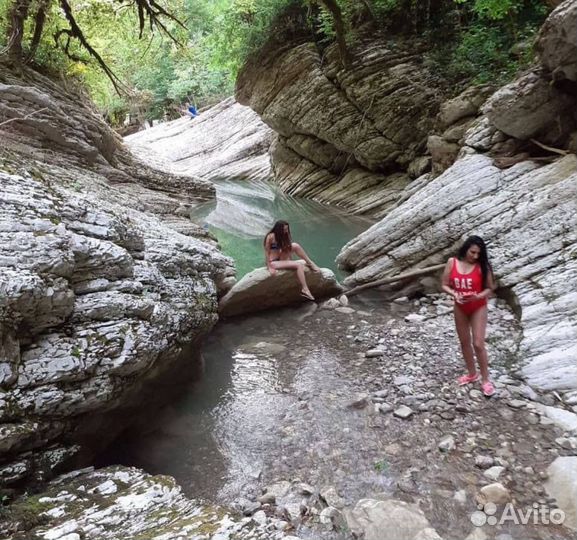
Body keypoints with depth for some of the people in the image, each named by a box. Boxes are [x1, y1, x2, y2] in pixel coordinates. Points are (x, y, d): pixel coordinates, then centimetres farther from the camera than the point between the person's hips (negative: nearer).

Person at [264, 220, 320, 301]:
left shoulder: (283, 236, 8)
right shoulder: (270, 237, -15)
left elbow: (288, 249, 9)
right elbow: (267, 252, -16)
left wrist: (290, 260, -2)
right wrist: (269, 267, -19)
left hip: (281, 259, 7)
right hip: (273, 262, -7)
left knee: (295, 245, -12)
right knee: (299, 265, -22)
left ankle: (310, 263, -6)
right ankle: (305, 290, -25)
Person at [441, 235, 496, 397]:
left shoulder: (482, 266, -14)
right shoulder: (452, 262, -9)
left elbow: (490, 288, -9)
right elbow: (445, 285, -4)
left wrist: (478, 296, -27)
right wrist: (455, 294, -22)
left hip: (478, 308, -3)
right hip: (460, 308, 3)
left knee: (478, 344, -6)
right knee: (465, 342, 15)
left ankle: (485, 380, 11)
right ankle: (472, 374, 34)